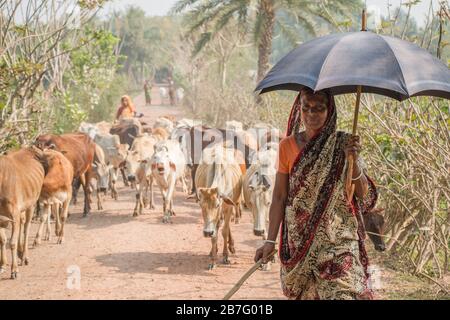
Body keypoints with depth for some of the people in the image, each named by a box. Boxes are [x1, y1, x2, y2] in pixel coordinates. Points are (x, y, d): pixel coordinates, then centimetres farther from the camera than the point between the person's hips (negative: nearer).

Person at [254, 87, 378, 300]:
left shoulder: (343, 144, 0)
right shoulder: (288, 146, 3)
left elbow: (363, 195, -3)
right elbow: (279, 197, 4)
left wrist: (353, 160, -18)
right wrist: (270, 240, -1)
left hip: (338, 238, -1)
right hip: (300, 240, 2)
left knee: (344, 291, -13)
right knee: (304, 293, 4)